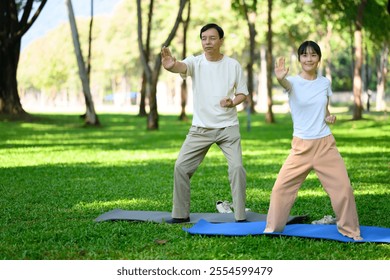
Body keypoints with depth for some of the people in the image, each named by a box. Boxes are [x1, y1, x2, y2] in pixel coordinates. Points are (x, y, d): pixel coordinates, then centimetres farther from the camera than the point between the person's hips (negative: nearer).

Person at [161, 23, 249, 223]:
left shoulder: (233, 65, -2)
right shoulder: (195, 62, -5)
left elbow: (243, 93, 8)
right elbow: (182, 67, -30)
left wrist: (232, 102, -16)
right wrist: (171, 65, -55)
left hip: (228, 127, -1)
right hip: (200, 128, 1)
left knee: (237, 167, -10)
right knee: (181, 166, -2)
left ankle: (240, 216, 2)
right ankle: (181, 214, 12)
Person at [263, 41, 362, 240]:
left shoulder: (325, 82, 4)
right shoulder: (293, 82, -8)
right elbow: (286, 84, -35)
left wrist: (330, 116, -4)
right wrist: (280, 78, -59)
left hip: (326, 144, 2)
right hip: (301, 146, -2)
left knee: (343, 188, 0)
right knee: (281, 188, -3)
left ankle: (350, 230, 19)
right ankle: (272, 230, 16)